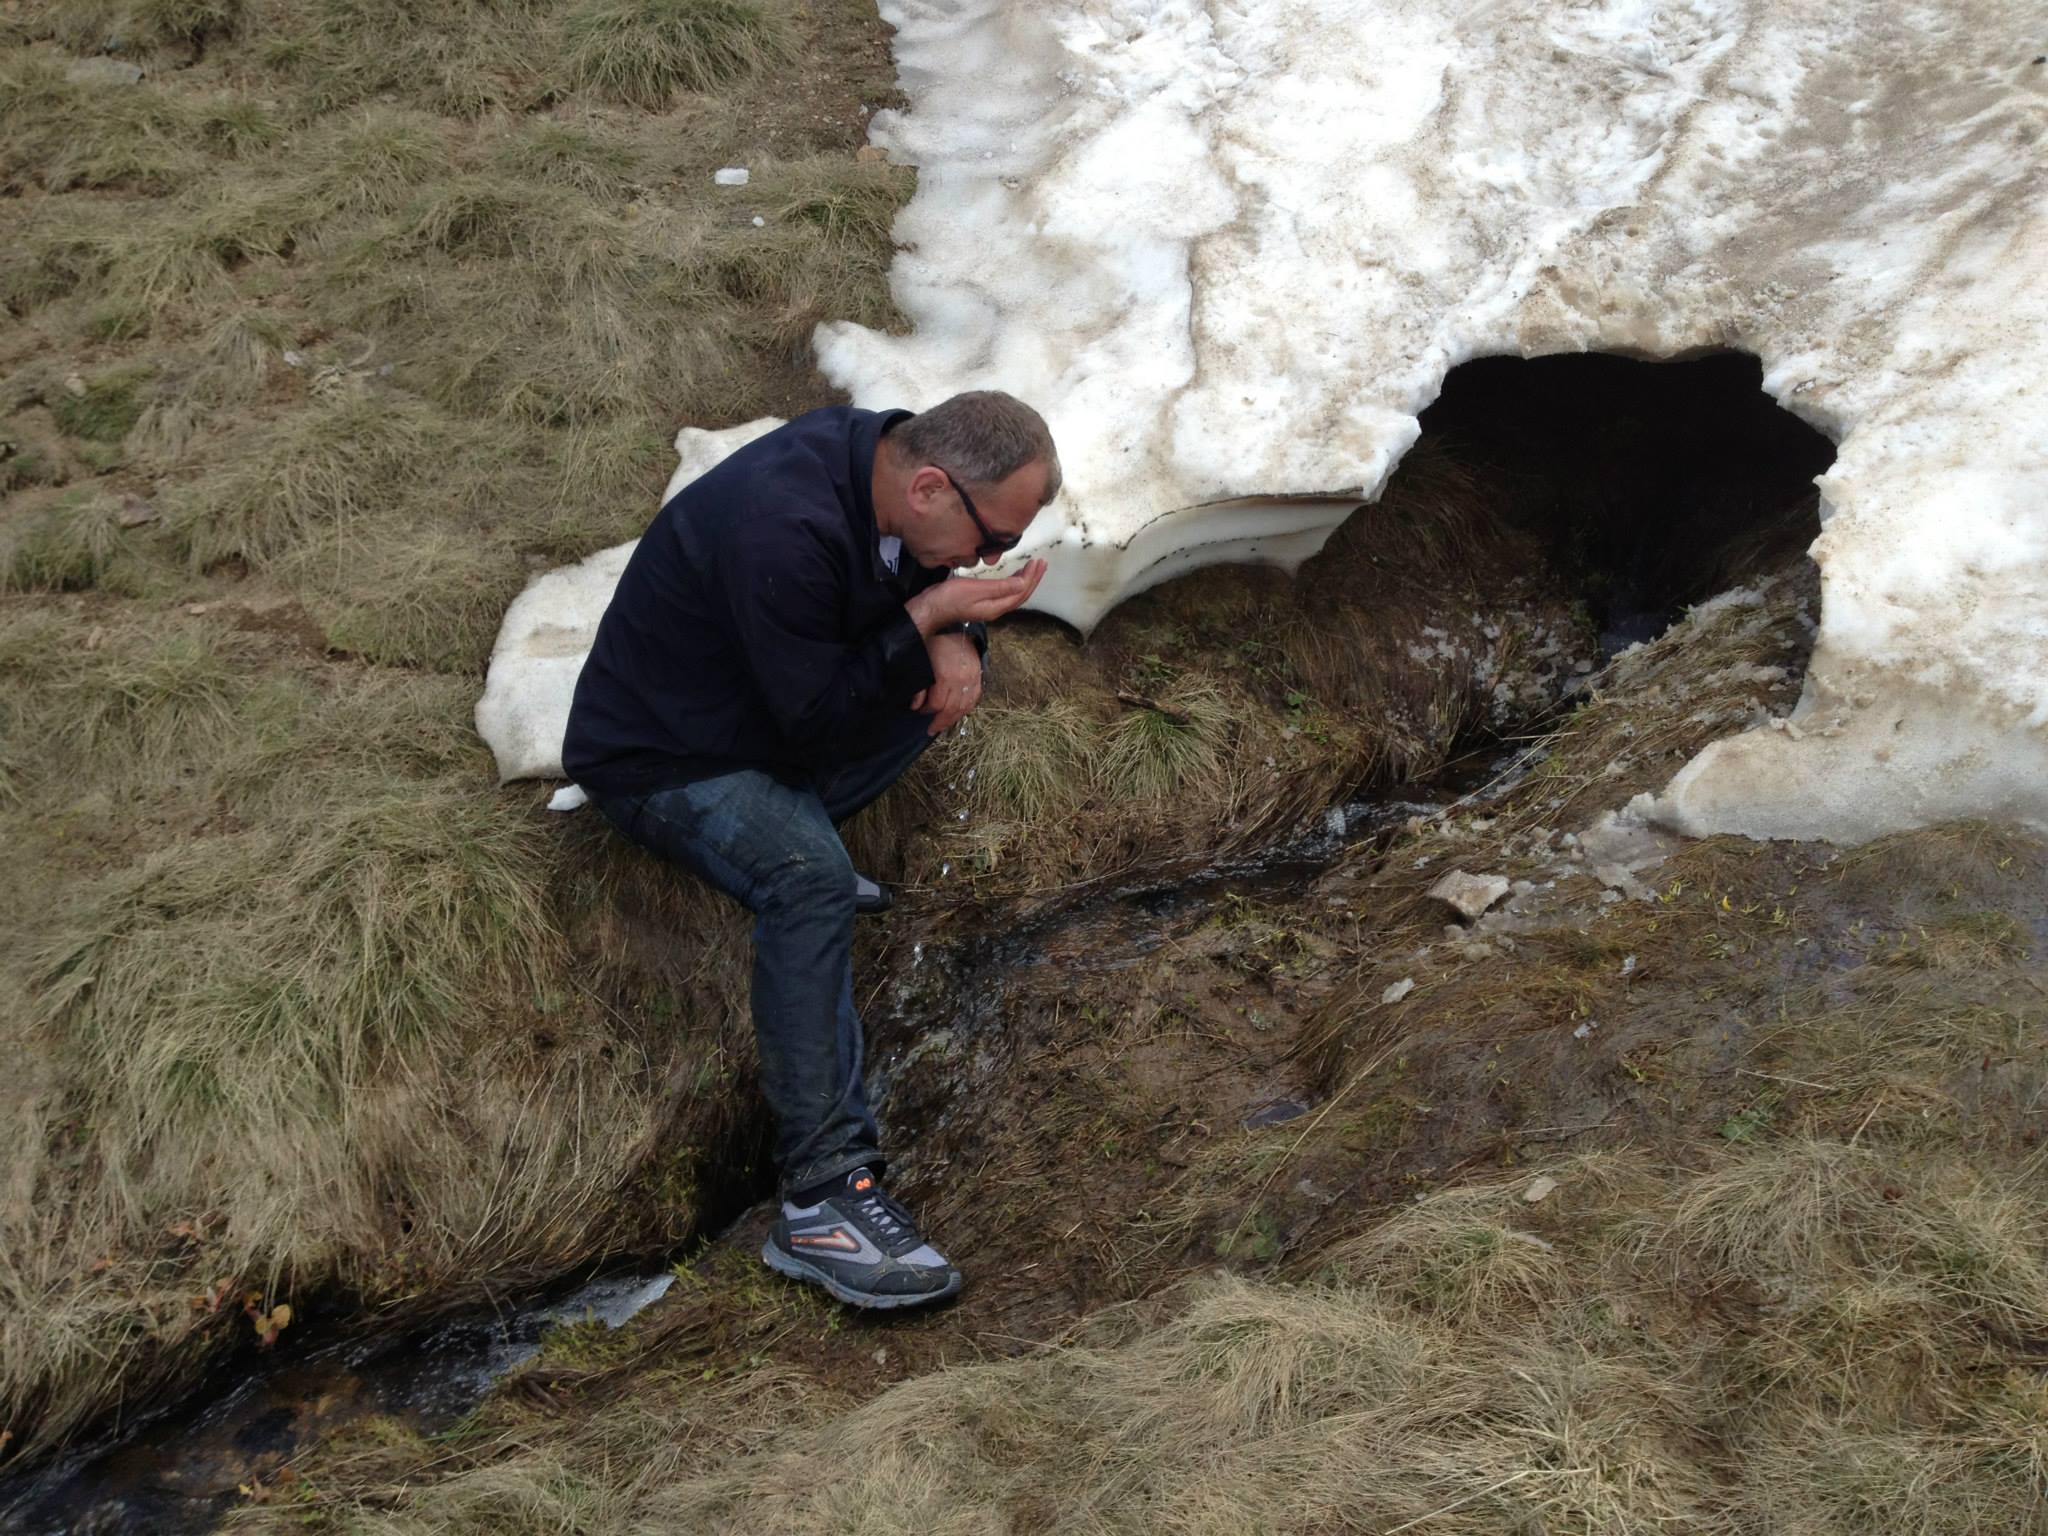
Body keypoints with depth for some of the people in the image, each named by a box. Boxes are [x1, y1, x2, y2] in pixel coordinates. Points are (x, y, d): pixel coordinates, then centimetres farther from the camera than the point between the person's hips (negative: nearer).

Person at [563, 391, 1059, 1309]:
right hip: (658, 758, -9)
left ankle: (788, 831, 0)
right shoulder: (782, 531, -34)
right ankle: (820, 1199, -32)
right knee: (809, 877, -33)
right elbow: (816, 718, -27)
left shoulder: (880, 452, -8)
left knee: (948, 675, 1)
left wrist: (955, 637, -12)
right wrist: (927, 616, -27)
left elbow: (929, 579, 9)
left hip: (765, 710, 9)